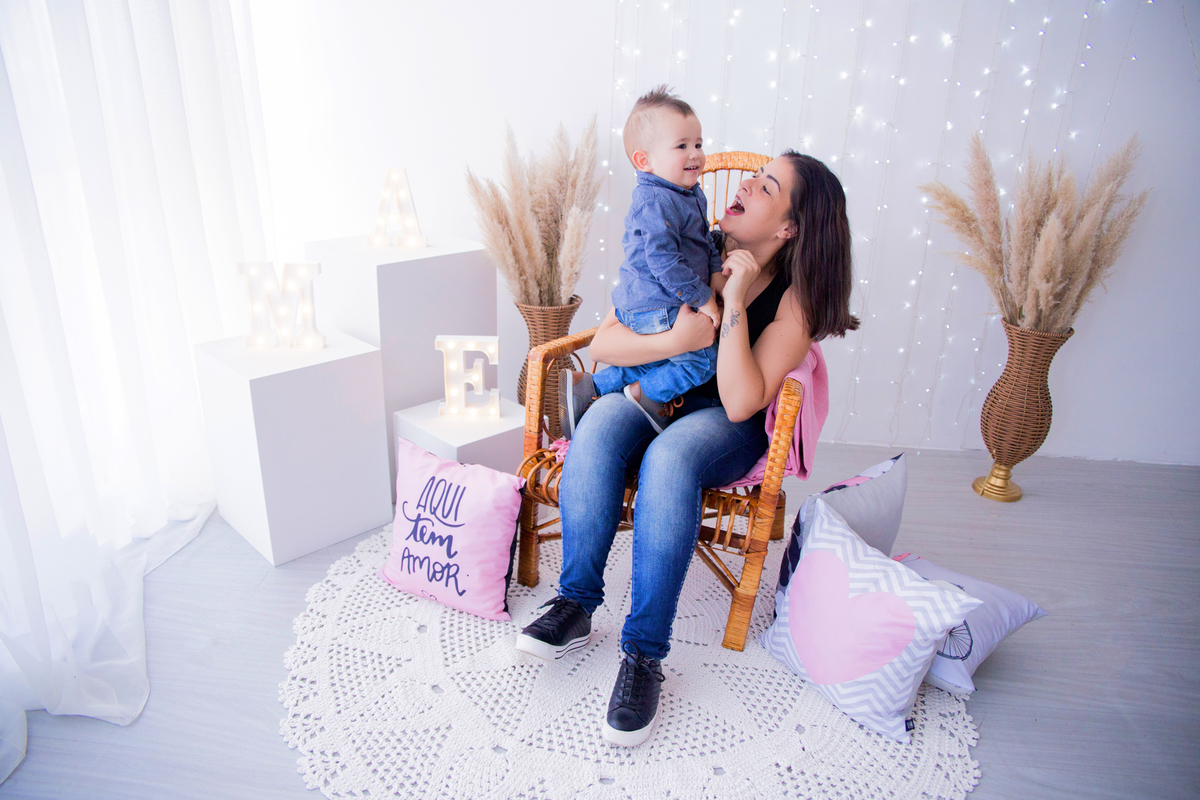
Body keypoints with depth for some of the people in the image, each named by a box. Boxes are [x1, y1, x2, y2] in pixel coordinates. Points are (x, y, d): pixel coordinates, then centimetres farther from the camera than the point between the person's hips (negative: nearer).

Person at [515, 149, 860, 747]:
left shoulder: (794, 298, -9)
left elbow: (741, 403, -22)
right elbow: (601, 344, -9)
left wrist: (734, 301, -23)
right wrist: (677, 340, -26)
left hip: (724, 425, -2)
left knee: (669, 456, -37)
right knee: (600, 421, -32)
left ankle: (644, 653, -27)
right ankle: (575, 606, -21)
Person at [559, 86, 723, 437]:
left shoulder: (691, 194, 13)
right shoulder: (655, 203, -21)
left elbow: (704, 242, 26)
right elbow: (662, 260, -26)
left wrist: (718, 271, 10)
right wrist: (702, 298, -21)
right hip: (654, 310, -10)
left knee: (655, 364, 16)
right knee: (704, 359, -11)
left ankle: (586, 386, 19)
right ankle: (645, 395, 3)